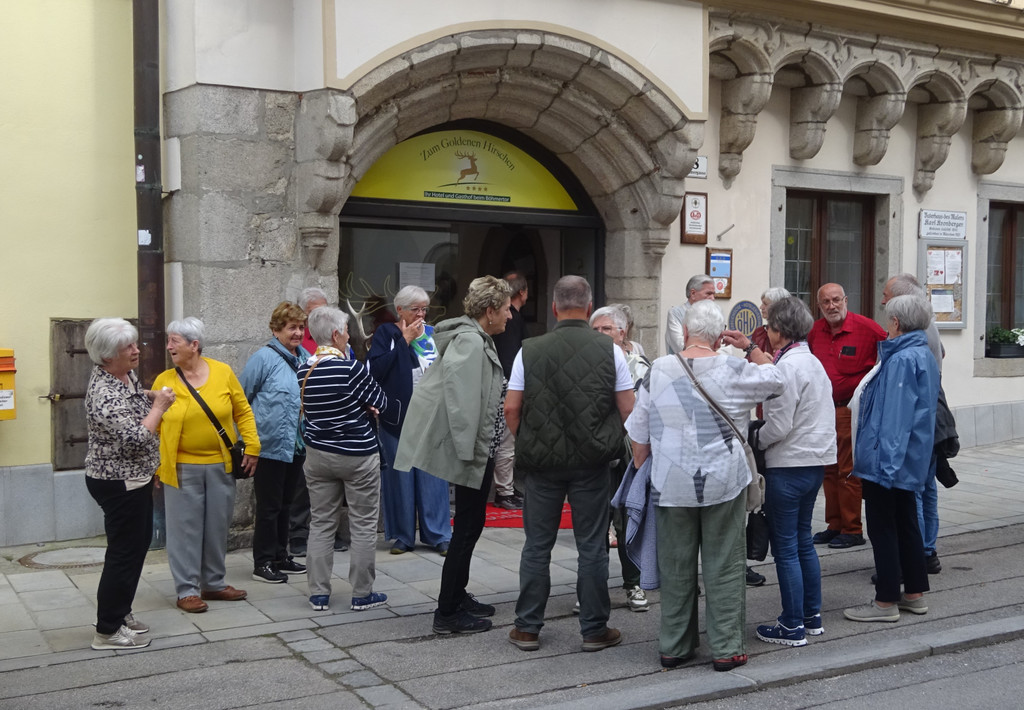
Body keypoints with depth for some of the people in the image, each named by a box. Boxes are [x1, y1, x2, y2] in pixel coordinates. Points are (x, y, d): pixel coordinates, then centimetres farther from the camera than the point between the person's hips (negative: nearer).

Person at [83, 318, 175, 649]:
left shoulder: (127, 375, 3)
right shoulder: (104, 393, -25)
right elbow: (136, 438, -30)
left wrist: (151, 398, 7)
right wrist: (159, 406, -20)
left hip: (134, 478, 10)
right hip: (118, 483, -10)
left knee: (139, 543, 19)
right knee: (124, 553, -2)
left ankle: (120, 613, 33)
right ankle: (107, 631, 9)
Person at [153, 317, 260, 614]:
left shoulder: (223, 372, -1)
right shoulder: (163, 381, -2)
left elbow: (243, 412, 5)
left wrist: (251, 446, -1)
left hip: (220, 466, 2)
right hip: (182, 469, -1)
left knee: (217, 527, 12)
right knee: (185, 529, 3)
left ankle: (214, 583, 26)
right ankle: (187, 590, 13)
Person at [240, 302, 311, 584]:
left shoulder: (306, 358, 8)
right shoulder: (264, 358, -11)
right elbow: (241, 400, -8)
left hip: (297, 446, 7)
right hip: (270, 446, -7)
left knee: (285, 504, 17)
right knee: (269, 506, 2)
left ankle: (280, 557, 28)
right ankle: (263, 563, 13)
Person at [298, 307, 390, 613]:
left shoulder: (303, 370, -1)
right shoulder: (352, 368, -19)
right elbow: (380, 403, -9)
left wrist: (359, 406, 1)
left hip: (318, 455, 5)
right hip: (358, 455, -5)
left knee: (321, 524, 12)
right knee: (363, 525, 7)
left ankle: (319, 593, 15)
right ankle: (362, 594, 14)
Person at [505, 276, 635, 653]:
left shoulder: (530, 350, -3)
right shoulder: (609, 351, -4)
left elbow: (511, 409, -3)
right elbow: (628, 410, -3)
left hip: (541, 462, 1)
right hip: (592, 462, -1)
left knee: (537, 545, 10)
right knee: (592, 546, 7)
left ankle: (527, 627, 17)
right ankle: (594, 629, 15)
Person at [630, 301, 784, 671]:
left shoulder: (659, 370, -4)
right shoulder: (734, 370, -8)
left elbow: (639, 435, 3)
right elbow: (776, 380, 12)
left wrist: (643, 470, 18)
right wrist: (752, 347, 22)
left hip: (671, 485, 2)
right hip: (724, 484, -2)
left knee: (675, 567, 11)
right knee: (724, 566, 7)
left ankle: (674, 646, 21)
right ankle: (726, 648, 12)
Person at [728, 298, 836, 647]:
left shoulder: (787, 366, -18)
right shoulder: (813, 361, 11)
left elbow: (779, 425, -20)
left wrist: (755, 440, -3)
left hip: (789, 465, -10)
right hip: (816, 461, 10)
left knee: (785, 546, -1)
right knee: (803, 540, 19)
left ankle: (793, 627, 6)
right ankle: (812, 617, 27)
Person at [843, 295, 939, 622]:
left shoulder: (901, 360, -20)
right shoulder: (924, 355, 12)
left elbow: (895, 416, -23)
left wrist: (885, 461, -23)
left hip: (888, 459, -10)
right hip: (911, 460, 10)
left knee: (882, 527, -2)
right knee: (905, 522, 17)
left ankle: (886, 601, 5)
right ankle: (914, 594, 25)